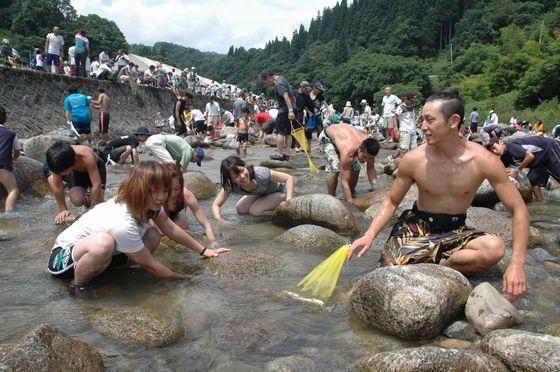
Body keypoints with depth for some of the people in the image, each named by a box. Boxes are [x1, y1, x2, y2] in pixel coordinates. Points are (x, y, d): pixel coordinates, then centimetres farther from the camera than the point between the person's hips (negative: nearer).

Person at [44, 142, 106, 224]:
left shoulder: (86, 156, -43)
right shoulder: (58, 163, -33)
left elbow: (97, 185, -38)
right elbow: (57, 186, -20)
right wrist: (63, 210, -15)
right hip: (77, 171, 3)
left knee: (97, 203, -20)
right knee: (77, 200, -21)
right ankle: (87, 200, 12)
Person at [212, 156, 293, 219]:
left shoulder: (260, 174, -40)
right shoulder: (230, 186, -26)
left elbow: (289, 178, -33)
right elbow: (216, 204, -17)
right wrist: (219, 220, -38)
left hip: (279, 191, -6)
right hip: (261, 193, 6)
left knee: (254, 211, -21)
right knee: (239, 209, -4)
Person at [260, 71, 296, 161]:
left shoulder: (278, 84, -17)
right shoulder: (281, 78, 14)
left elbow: (286, 97, -27)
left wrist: (290, 111, -32)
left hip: (285, 109, -10)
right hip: (291, 108, 10)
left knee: (280, 132, -4)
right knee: (288, 132, 11)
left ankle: (279, 154, -1)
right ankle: (287, 154, 14)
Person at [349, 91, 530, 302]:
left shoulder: (482, 161, -16)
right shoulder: (414, 159, -14)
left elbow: (518, 210, -12)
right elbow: (391, 202, 0)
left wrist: (517, 263, -24)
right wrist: (369, 235, -16)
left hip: (455, 230, 1)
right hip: (417, 227, 0)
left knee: (495, 248, -32)